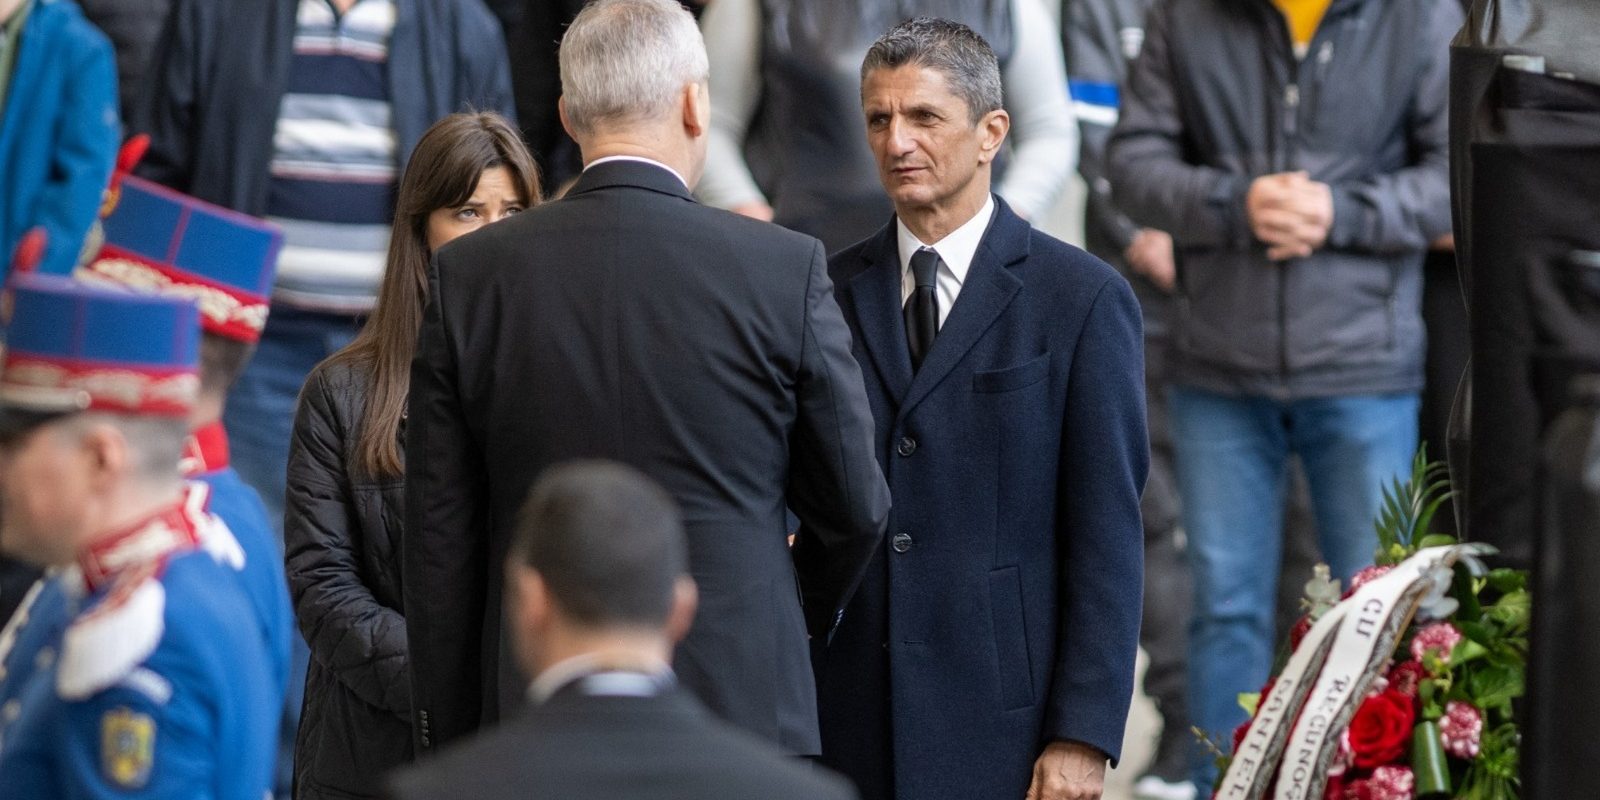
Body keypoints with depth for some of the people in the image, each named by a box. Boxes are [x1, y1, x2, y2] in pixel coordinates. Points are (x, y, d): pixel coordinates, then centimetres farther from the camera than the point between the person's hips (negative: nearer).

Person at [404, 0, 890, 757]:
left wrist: (447, 745, 10)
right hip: (742, 708, -2)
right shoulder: (785, 269, -5)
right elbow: (854, 508, 5)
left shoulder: (469, 275, 0)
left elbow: (439, 543, 2)